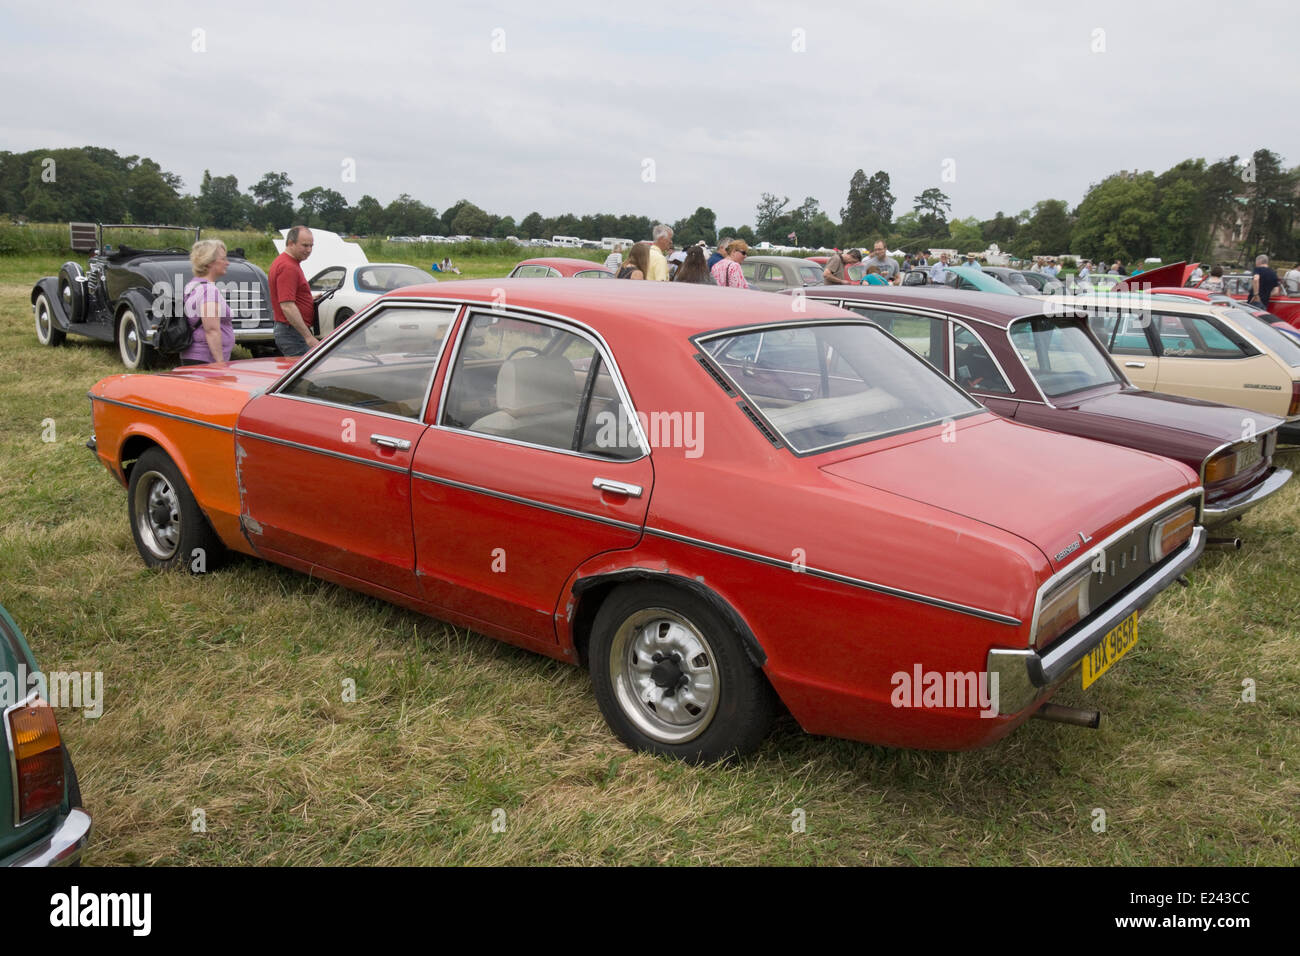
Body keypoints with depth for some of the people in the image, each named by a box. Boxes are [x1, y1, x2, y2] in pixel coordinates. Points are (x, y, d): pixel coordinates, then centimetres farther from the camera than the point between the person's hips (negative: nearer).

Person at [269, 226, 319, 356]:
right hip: (293, 333, -11)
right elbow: (287, 307, -26)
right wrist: (308, 337, -27)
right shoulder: (288, 267, -18)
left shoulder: (281, 261, 16)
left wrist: (311, 299, 17)